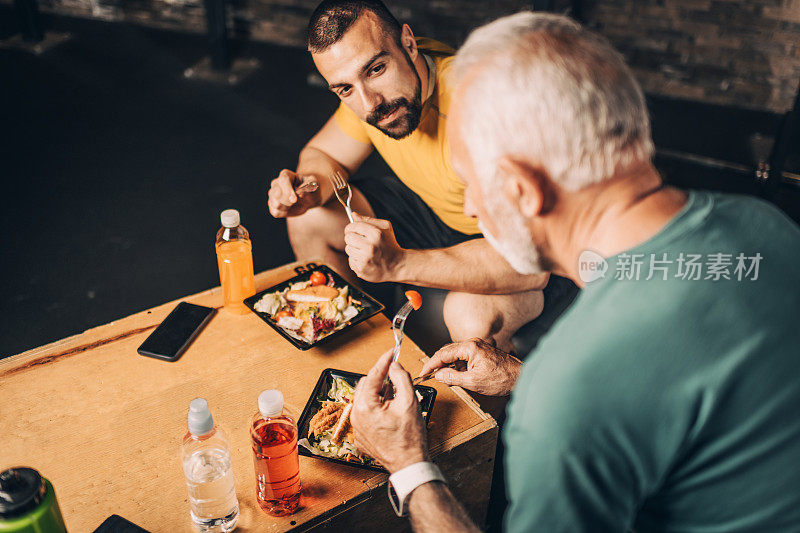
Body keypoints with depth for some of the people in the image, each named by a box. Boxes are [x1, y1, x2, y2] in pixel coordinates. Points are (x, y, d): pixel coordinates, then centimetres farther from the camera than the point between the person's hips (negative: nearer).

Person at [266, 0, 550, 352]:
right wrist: (311, 187, -21)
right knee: (309, 220, -2)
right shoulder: (368, 89, -15)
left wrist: (398, 263, -46)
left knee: (472, 316, -37)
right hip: (436, 211, 7)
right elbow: (324, 154, 4)